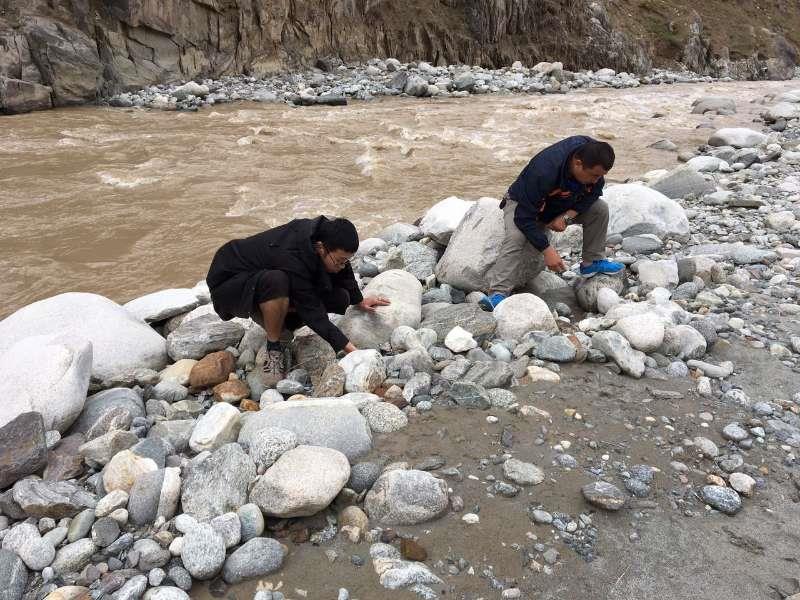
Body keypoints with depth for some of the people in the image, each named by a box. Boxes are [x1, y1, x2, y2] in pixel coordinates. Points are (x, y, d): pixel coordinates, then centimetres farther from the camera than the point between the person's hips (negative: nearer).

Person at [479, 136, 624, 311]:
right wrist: (546, 250, -39)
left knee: (599, 209, -11)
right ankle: (498, 292, -37)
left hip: (562, 203, 6)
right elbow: (524, 217, -37)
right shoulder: (543, 172, -41)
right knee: (516, 236, -34)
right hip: (523, 204, -6)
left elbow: (594, 192, -6)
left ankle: (592, 262, 4)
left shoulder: (592, 155, -22)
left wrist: (567, 217, -20)